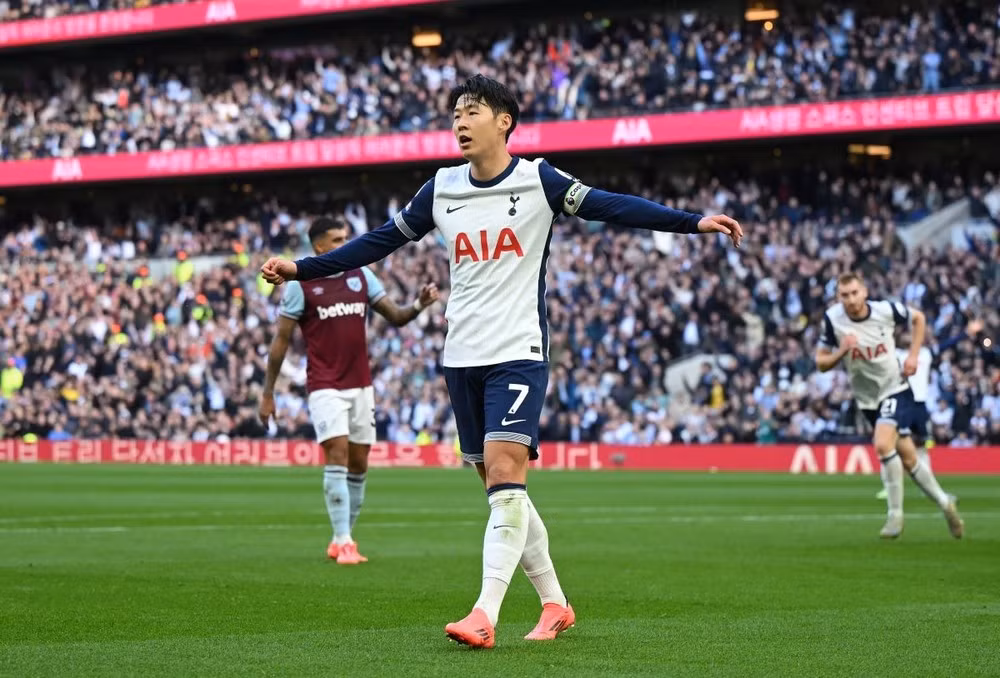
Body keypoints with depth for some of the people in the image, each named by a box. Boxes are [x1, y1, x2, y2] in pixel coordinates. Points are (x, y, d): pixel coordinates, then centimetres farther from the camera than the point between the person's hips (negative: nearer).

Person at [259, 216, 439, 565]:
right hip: (325, 387, -5)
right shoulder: (301, 284, -5)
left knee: (358, 464, 6)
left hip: (361, 385, 5)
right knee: (337, 457, -15)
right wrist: (267, 393, -2)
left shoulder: (361, 275, 7)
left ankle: (341, 540, 18)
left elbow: (396, 316, 6)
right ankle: (343, 543, -14)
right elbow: (282, 339, -2)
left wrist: (419, 305, -16)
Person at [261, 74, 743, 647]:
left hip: (518, 353, -5)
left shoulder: (538, 180, -4)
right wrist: (301, 269, 14)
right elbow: (381, 242, 16)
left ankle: (485, 615, -23)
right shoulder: (441, 190, 9)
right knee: (499, 487, 7)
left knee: (504, 470, -19)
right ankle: (555, 604, 20)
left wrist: (693, 222, -18)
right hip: (462, 358, 5)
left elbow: (612, 207, -8)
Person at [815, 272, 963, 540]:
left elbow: (918, 318, 6)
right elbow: (821, 363, -6)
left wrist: (913, 355, -4)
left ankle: (895, 515, -12)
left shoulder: (886, 310, -15)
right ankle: (944, 503, 28)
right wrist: (842, 351, -26)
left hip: (895, 389, -3)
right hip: (867, 399, 3)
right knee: (907, 458, 7)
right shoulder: (833, 319, -13)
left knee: (883, 445, -25)